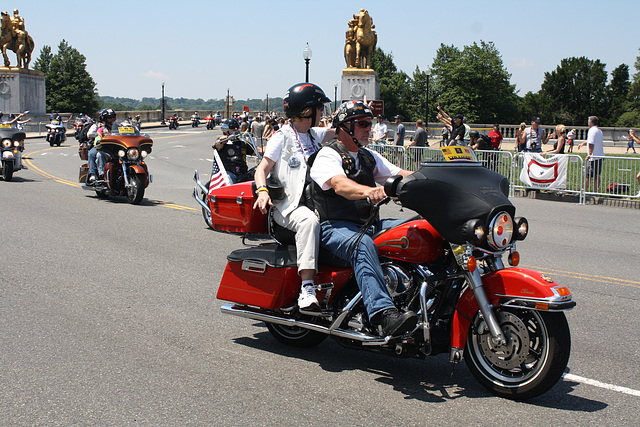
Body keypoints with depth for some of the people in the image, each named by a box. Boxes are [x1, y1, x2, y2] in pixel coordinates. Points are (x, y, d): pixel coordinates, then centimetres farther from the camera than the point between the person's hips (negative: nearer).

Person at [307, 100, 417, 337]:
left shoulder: (369, 157, 23)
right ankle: (384, 314, -53)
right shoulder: (328, 155, -4)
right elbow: (340, 184, -24)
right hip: (334, 227, -7)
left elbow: (399, 174, 14)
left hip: (369, 224, 8)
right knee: (363, 245, -39)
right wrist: (370, 191, -45)